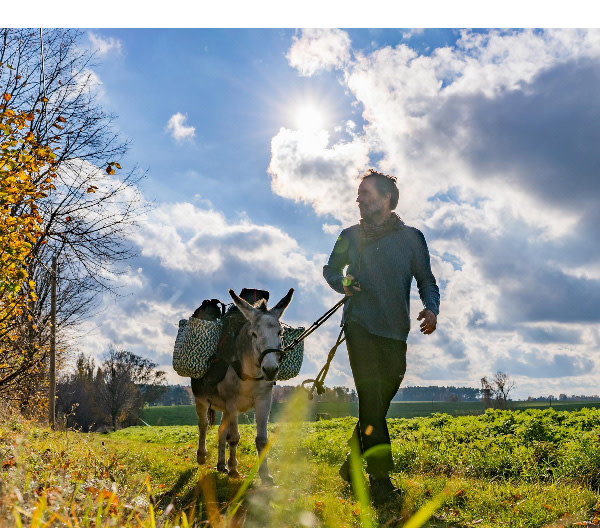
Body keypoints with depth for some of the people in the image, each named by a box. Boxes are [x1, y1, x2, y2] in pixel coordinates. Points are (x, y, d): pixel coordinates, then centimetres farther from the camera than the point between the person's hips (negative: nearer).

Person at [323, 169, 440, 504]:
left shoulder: (411, 237, 10)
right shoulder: (351, 236, 12)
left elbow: (426, 280, 11)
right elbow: (331, 270, 24)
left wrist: (431, 308, -9)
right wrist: (343, 283, 1)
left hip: (395, 330, 2)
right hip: (360, 323, -1)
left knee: (381, 399, 7)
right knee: (371, 398, -14)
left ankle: (353, 464, 25)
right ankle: (380, 478, -14)